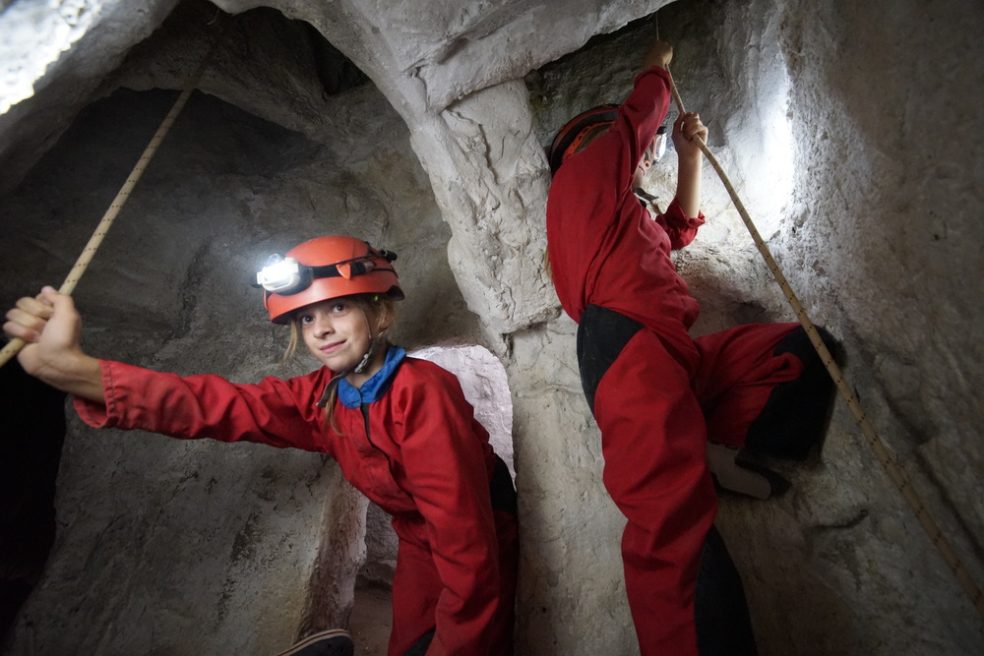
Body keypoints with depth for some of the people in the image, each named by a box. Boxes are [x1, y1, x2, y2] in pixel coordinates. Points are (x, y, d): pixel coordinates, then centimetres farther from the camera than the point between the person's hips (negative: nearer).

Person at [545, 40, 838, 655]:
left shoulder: (622, 208, 38)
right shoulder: (586, 169, 15)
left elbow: (681, 227, 46)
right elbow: (641, 113, 27)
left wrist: (690, 154, 40)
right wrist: (658, 67, 49)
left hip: (675, 353, 10)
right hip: (626, 345, -10)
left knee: (804, 345, 15)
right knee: (673, 522, -27)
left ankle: (721, 447, -4)